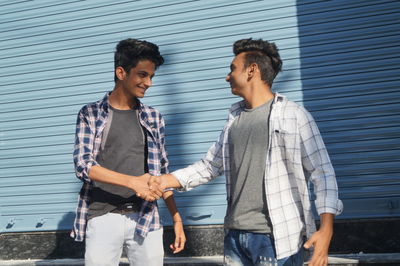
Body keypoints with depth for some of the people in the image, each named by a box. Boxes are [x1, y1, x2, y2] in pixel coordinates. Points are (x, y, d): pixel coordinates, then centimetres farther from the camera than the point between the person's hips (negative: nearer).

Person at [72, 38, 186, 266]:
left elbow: (162, 173, 14)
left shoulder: (153, 118, 11)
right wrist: (132, 181, -19)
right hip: (103, 219, -2)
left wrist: (177, 218, 10)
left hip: (146, 220, 2)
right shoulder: (91, 114, 3)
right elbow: (83, 165, -8)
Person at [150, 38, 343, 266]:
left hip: (277, 236, -6)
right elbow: (209, 166, 19)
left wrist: (326, 228, -18)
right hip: (235, 235, 6)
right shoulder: (235, 119, 13)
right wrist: (166, 180, 6)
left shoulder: (294, 116, -5)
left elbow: (323, 173, -8)